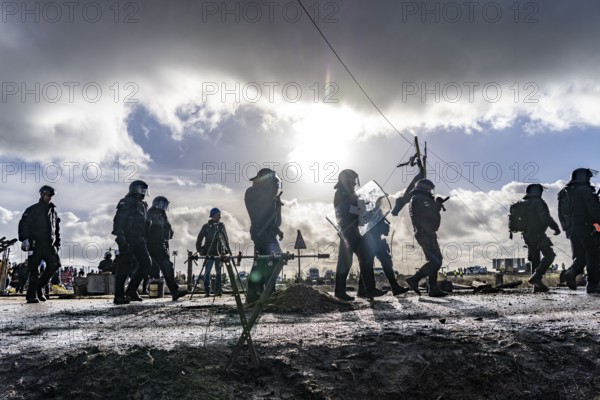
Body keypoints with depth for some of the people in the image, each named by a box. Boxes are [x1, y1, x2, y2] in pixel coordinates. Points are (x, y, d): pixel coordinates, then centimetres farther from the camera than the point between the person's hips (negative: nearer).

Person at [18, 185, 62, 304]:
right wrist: (24, 239, -17)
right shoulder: (32, 210, 4)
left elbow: (57, 229, 24)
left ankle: (39, 286, 6)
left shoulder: (53, 211, 19)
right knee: (34, 270, -4)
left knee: (55, 264, -10)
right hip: (36, 245, -5)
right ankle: (32, 295, 1)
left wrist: (57, 244, 19)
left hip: (49, 245, 5)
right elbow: (23, 225, -5)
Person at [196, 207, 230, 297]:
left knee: (219, 272, 4)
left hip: (219, 252, 2)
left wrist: (227, 250, 10)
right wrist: (199, 249, -2)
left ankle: (218, 291, 10)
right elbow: (200, 238, 5)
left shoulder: (221, 225, 10)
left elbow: (225, 238, 14)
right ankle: (207, 291, 3)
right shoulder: (206, 226, 3)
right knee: (207, 272, -3)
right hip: (209, 253, -2)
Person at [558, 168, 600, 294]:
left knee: (580, 256, 12)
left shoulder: (564, 193, 13)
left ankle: (571, 272, -13)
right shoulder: (585, 190, -9)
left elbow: (561, 215, 16)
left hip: (571, 230, 7)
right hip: (586, 229, -7)